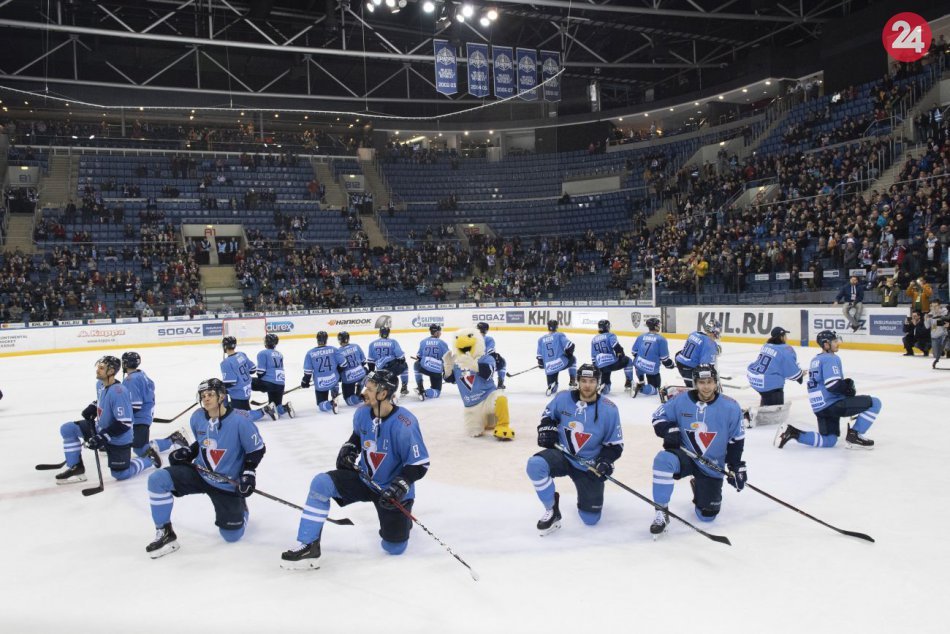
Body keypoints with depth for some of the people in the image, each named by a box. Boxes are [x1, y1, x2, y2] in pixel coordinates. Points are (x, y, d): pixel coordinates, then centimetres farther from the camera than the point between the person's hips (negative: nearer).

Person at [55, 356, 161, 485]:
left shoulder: (118, 392, -31)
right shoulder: (100, 384, -3)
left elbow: (124, 424, -30)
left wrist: (103, 437, -30)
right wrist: (92, 407, 3)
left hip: (118, 439, -8)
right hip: (101, 429, 8)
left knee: (121, 474, -1)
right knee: (67, 429, -3)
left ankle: (149, 458, 22)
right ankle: (76, 468, 7)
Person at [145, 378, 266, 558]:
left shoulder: (240, 420, -21)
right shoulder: (197, 418, -5)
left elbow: (257, 449, -11)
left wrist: (248, 473, -19)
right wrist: (187, 453, -3)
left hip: (227, 484, -4)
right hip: (199, 473, 4)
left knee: (232, 535, 0)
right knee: (157, 480, -20)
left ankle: (239, 507, 36)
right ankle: (165, 533, -6)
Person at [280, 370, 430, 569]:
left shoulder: (405, 424, -27)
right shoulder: (362, 414, -9)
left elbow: (420, 464, -21)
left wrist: (399, 486, -31)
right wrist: (348, 449, -2)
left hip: (392, 490, -4)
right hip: (364, 478, 4)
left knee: (394, 548, 1)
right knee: (321, 483, -20)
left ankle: (401, 518, 36)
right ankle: (308, 546, -11)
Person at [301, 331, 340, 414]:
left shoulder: (310, 353, -6)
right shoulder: (333, 349, -3)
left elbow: (308, 370, -6)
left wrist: (305, 382, 9)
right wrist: (340, 375, 18)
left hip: (320, 384, -1)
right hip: (333, 380, 2)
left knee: (321, 405, 11)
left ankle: (331, 403, -22)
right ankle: (334, 393, 14)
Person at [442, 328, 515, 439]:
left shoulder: (485, 359, -9)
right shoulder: (457, 363, 7)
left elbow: (488, 373, -28)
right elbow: (450, 379, 10)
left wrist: (473, 365, -44)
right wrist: (448, 365, -7)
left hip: (488, 396, -5)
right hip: (472, 405, 5)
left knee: (500, 399, -40)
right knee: (474, 432, 0)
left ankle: (503, 426, -16)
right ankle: (486, 421, 36)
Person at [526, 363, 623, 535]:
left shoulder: (609, 409, -11)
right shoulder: (563, 398, -9)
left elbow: (615, 444, -3)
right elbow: (548, 414, 12)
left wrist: (605, 461, -21)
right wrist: (547, 429, -8)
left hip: (589, 466, 0)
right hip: (562, 455, 1)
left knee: (591, 519, 0)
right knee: (535, 464, -33)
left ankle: (588, 495, 38)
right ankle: (552, 511, -10)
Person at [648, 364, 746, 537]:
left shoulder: (730, 407, -11)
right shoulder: (681, 401, -12)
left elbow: (736, 440, -1)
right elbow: (658, 417, 0)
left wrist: (736, 467, -1)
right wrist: (669, 430, -20)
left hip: (712, 466, 1)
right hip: (685, 456, -1)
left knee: (707, 515, 1)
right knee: (663, 459, -36)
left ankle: (699, 487, 37)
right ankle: (661, 513, -22)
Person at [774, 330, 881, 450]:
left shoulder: (815, 360, 18)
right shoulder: (831, 359, -12)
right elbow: (834, 385, -22)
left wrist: (846, 383, 16)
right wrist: (850, 390, -4)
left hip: (820, 408, 9)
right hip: (832, 404, -9)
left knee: (829, 441, 18)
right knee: (875, 403, -5)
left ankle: (792, 432, 3)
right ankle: (854, 436, -3)